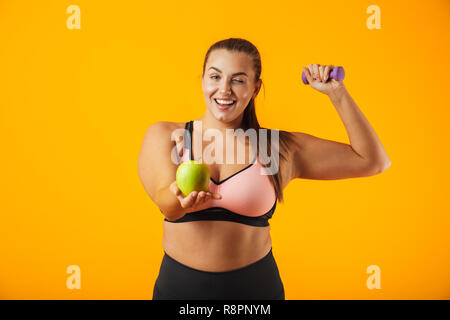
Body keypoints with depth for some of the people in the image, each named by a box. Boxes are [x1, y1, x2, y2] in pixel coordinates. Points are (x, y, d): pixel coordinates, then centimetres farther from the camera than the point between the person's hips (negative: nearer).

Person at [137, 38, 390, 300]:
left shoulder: (280, 149, -5)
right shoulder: (163, 136, -4)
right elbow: (167, 205, -19)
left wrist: (336, 92, -8)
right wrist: (182, 196, -41)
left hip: (255, 287, 1)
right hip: (178, 286, 0)